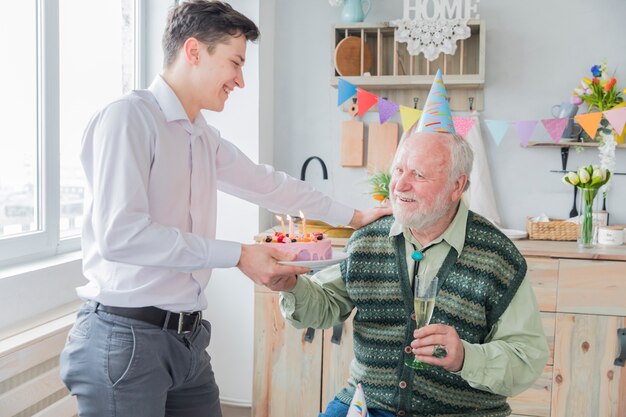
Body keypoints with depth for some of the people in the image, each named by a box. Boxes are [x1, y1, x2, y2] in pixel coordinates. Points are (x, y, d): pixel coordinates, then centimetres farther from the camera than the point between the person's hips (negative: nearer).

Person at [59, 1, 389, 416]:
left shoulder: (206, 138, 10)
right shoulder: (129, 117, -14)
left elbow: (268, 184, 22)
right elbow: (119, 235, -23)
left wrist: (354, 217, 26)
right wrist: (239, 255, -20)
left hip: (187, 336, 8)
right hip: (125, 336, -7)